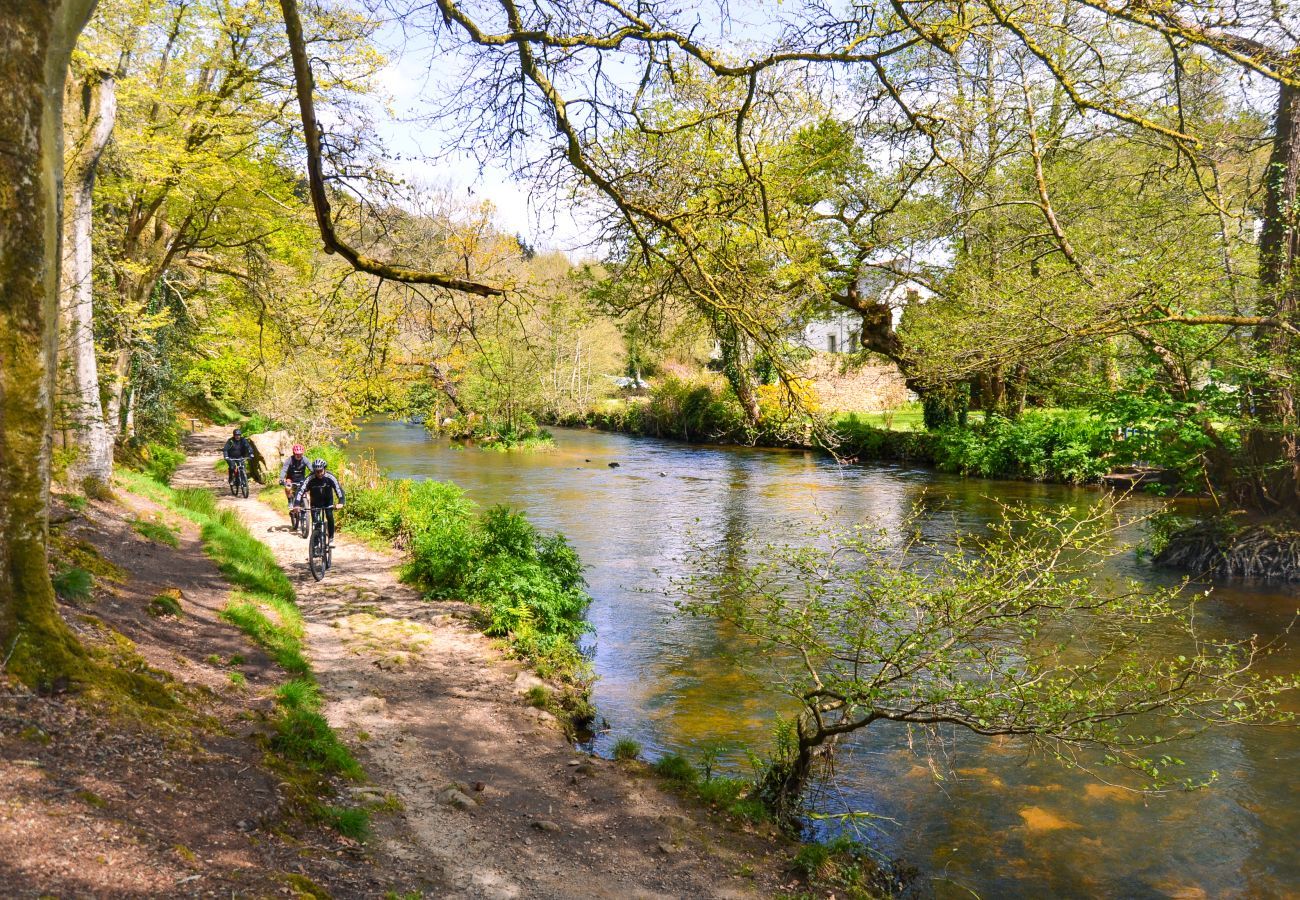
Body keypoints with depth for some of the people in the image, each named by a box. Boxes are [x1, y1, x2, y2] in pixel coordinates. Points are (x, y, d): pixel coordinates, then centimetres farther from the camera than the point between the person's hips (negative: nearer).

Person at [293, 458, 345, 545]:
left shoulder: (330, 477, -27)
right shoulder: (310, 479, -27)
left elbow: (339, 489, -33)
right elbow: (300, 490, -32)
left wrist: (340, 503, -49)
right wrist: (296, 505, -46)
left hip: (328, 500, -1)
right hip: (315, 501, 1)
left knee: (329, 516, -17)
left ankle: (331, 539, -6)